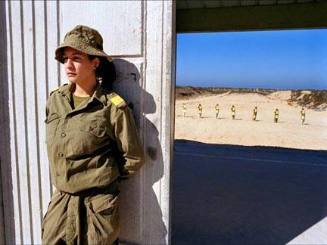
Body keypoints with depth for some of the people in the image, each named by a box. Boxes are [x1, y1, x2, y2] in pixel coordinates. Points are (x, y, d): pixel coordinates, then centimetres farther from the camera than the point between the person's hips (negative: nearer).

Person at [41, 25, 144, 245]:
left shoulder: (113, 106, -16)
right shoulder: (55, 99, 0)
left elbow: (133, 158, -7)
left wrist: (103, 178, 5)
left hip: (98, 205, -4)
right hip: (60, 202, 5)